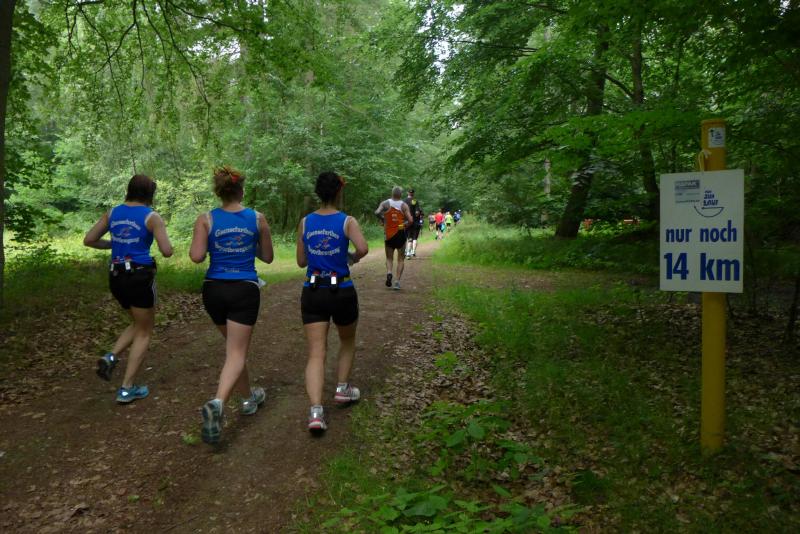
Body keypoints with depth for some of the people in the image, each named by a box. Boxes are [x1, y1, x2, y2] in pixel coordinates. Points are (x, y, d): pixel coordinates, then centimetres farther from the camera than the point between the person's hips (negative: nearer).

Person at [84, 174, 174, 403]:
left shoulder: (112, 212, 8)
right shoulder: (152, 217, -8)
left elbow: (88, 240, 10)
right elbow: (167, 252, -14)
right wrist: (163, 240, 8)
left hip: (116, 276, 6)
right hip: (140, 276, -6)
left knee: (139, 325, 26)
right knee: (144, 332, 10)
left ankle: (111, 357, 2)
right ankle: (126, 388, 7)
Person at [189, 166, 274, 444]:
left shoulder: (206, 219, -4)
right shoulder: (258, 218, -1)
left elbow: (197, 257, -12)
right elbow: (268, 257, 7)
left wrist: (206, 246, 8)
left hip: (214, 289, 2)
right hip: (245, 290, -2)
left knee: (235, 347, 22)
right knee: (237, 353, -3)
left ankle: (248, 398, 36)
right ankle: (217, 403, -27)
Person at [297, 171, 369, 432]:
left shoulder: (305, 222, 4)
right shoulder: (347, 221, -5)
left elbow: (301, 261, 8)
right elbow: (363, 248, -22)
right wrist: (354, 257, -1)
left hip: (312, 293, 2)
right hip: (341, 292, -2)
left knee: (316, 353, -1)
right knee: (347, 341, 27)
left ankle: (315, 411, -14)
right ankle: (342, 388, 31)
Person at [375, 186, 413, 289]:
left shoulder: (385, 203, -2)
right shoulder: (404, 205, -4)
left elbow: (377, 213, -19)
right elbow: (410, 220, -13)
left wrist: (382, 220, -1)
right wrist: (405, 224, 8)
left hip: (389, 234, 1)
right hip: (400, 233, -1)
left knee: (389, 258, 14)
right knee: (401, 259, 9)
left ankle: (389, 272, -14)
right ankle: (397, 281, 0)